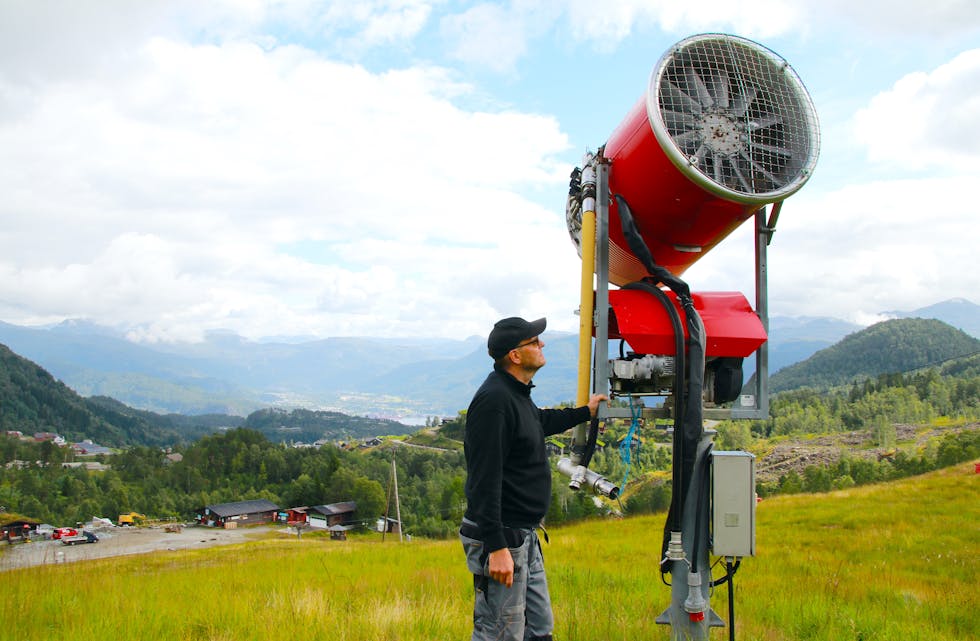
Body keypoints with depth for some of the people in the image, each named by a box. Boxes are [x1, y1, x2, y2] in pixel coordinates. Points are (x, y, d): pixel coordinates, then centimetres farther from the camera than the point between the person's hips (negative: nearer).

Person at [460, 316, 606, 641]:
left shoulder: (516, 393, 12)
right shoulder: (494, 400, -21)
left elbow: (540, 422, 36)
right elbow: (484, 480, -25)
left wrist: (585, 412, 46)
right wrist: (496, 547, -28)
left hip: (525, 536, 11)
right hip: (501, 540, -11)